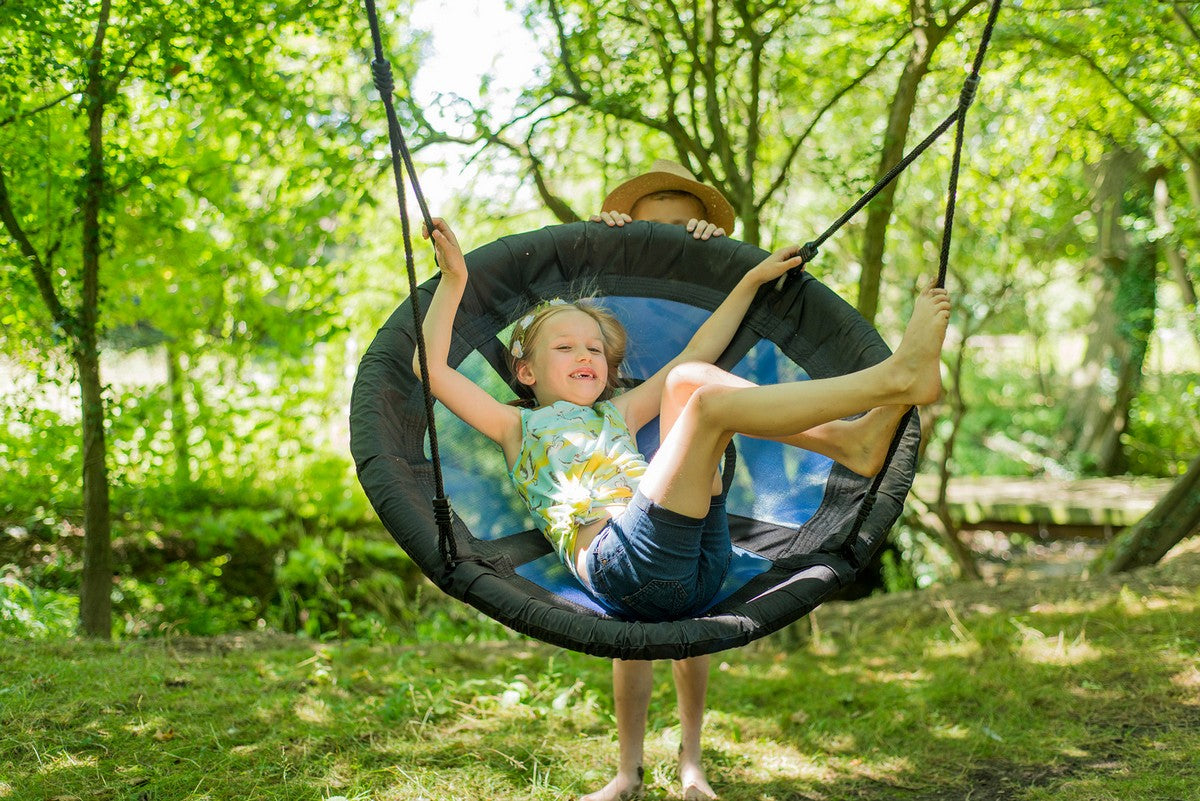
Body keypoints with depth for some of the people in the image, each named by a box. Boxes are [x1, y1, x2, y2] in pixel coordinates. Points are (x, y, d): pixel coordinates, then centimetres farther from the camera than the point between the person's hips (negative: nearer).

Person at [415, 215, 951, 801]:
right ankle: (894, 378, -28)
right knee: (712, 401, -19)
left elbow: (698, 352, 38)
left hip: (700, 562, 6)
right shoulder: (519, 427, 24)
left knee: (689, 380, 3)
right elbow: (432, 367, 14)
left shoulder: (619, 413, 38)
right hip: (618, 560, -6)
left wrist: (751, 280, 37)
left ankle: (850, 435, -15)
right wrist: (453, 280, 13)